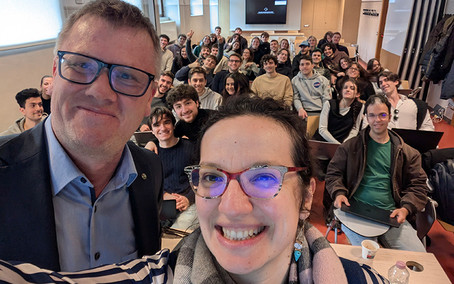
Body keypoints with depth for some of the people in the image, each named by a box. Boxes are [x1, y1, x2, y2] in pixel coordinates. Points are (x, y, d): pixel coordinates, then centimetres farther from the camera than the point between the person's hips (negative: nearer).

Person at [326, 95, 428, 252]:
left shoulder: (406, 153, 14)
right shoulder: (350, 147, 9)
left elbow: (418, 185, 12)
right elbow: (333, 173, 11)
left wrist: (406, 208, -6)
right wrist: (338, 193, -8)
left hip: (391, 215, 3)